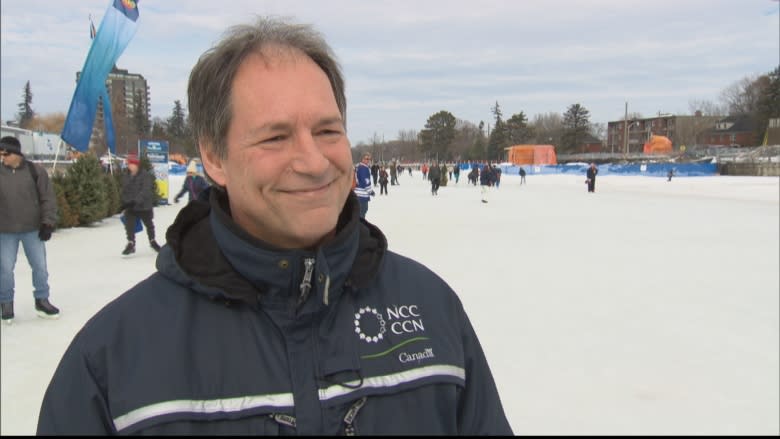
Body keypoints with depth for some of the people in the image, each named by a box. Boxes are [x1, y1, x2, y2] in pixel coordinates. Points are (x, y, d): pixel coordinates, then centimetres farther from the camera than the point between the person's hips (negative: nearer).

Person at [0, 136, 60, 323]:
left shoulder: (35, 171, -4)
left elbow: (48, 199, -1)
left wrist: (47, 223, -7)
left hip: (33, 229, 0)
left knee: (40, 266, 7)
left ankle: (41, 301, 23)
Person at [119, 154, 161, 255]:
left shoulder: (146, 175, -14)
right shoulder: (126, 177, 4)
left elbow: (145, 191, -24)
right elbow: (124, 191, 16)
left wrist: (135, 201, -34)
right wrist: (124, 203, 10)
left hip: (144, 205, -3)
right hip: (130, 207, 3)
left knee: (149, 224, 15)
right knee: (129, 225, -14)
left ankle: (152, 241, 36)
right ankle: (131, 244, -5)